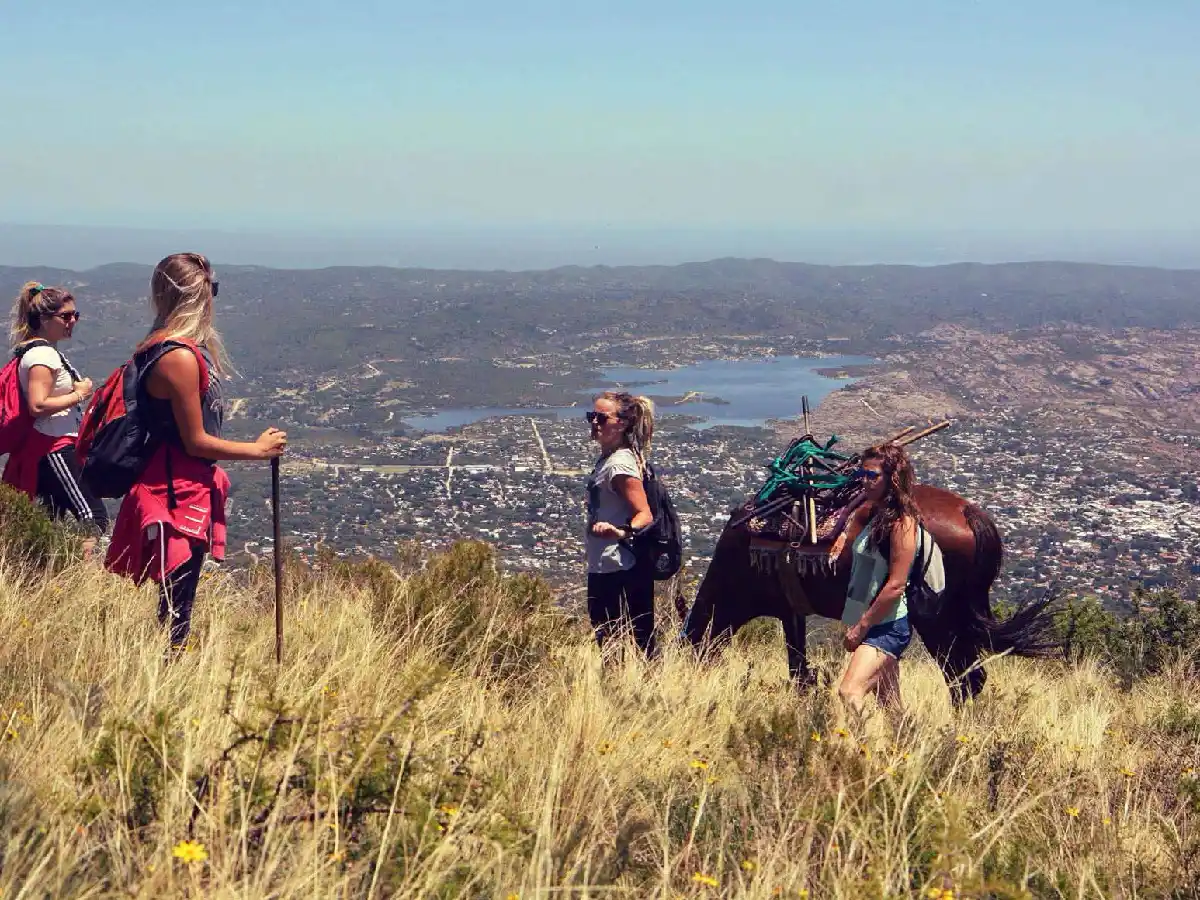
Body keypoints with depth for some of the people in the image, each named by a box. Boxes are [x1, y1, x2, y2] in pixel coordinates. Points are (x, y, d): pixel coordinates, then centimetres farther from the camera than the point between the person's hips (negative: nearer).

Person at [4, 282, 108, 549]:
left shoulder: (46, 351, 17)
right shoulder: (42, 354, -14)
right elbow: (38, 405, -24)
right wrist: (78, 395, -14)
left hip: (46, 449, 11)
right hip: (54, 449, -11)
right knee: (94, 517, -16)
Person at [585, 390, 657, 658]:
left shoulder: (620, 465, -17)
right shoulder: (606, 459, 12)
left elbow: (645, 515, -25)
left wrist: (621, 532, -41)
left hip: (620, 570, -10)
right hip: (603, 568, 10)